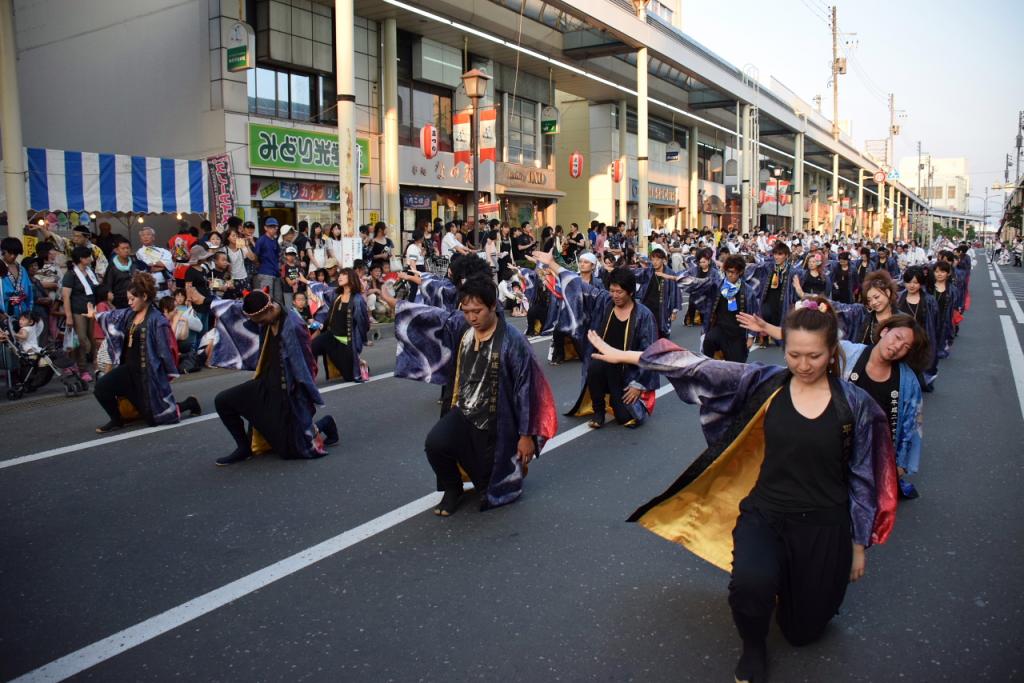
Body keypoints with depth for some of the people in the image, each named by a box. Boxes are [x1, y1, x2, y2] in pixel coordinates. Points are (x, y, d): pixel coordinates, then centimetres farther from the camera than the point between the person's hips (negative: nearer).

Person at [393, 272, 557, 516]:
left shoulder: (512, 341, -20)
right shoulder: (459, 325, -7)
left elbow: (525, 389, -15)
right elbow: (428, 315, 6)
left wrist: (526, 434, -11)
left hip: (495, 424, -4)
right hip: (462, 413, 4)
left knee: (488, 485, 8)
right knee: (435, 443, -25)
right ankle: (452, 489, 5)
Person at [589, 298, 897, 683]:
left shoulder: (855, 404, -8)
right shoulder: (766, 383, -7)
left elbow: (863, 477, 0)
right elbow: (702, 371, -12)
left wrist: (859, 544, 5)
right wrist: (627, 355, -15)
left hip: (823, 526, 1)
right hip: (765, 514, 0)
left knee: (803, 631, 12)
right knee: (750, 583, -32)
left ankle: (785, 581, 47)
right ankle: (753, 648, 4)